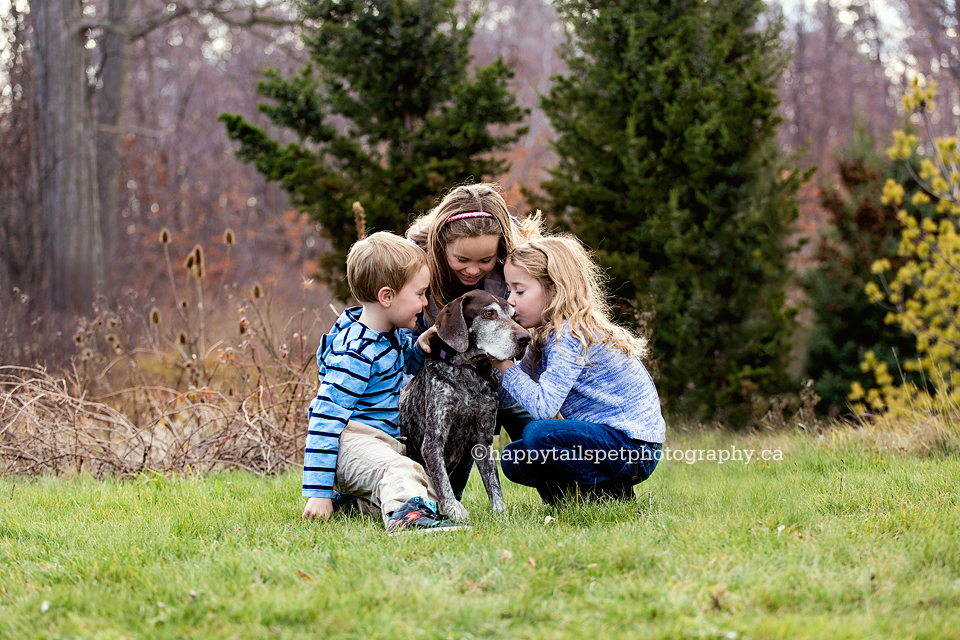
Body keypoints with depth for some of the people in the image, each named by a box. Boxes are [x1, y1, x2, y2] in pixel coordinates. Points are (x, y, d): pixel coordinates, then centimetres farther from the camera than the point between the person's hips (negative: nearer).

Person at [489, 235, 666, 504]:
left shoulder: (572, 335, -20)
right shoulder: (547, 335, 9)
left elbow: (543, 406, -28)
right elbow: (508, 396, 11)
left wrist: (505, 365, -18)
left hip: (634, 445, -10)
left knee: (538, 434, -28)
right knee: (513, 459, 5)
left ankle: (613, 494, -12)